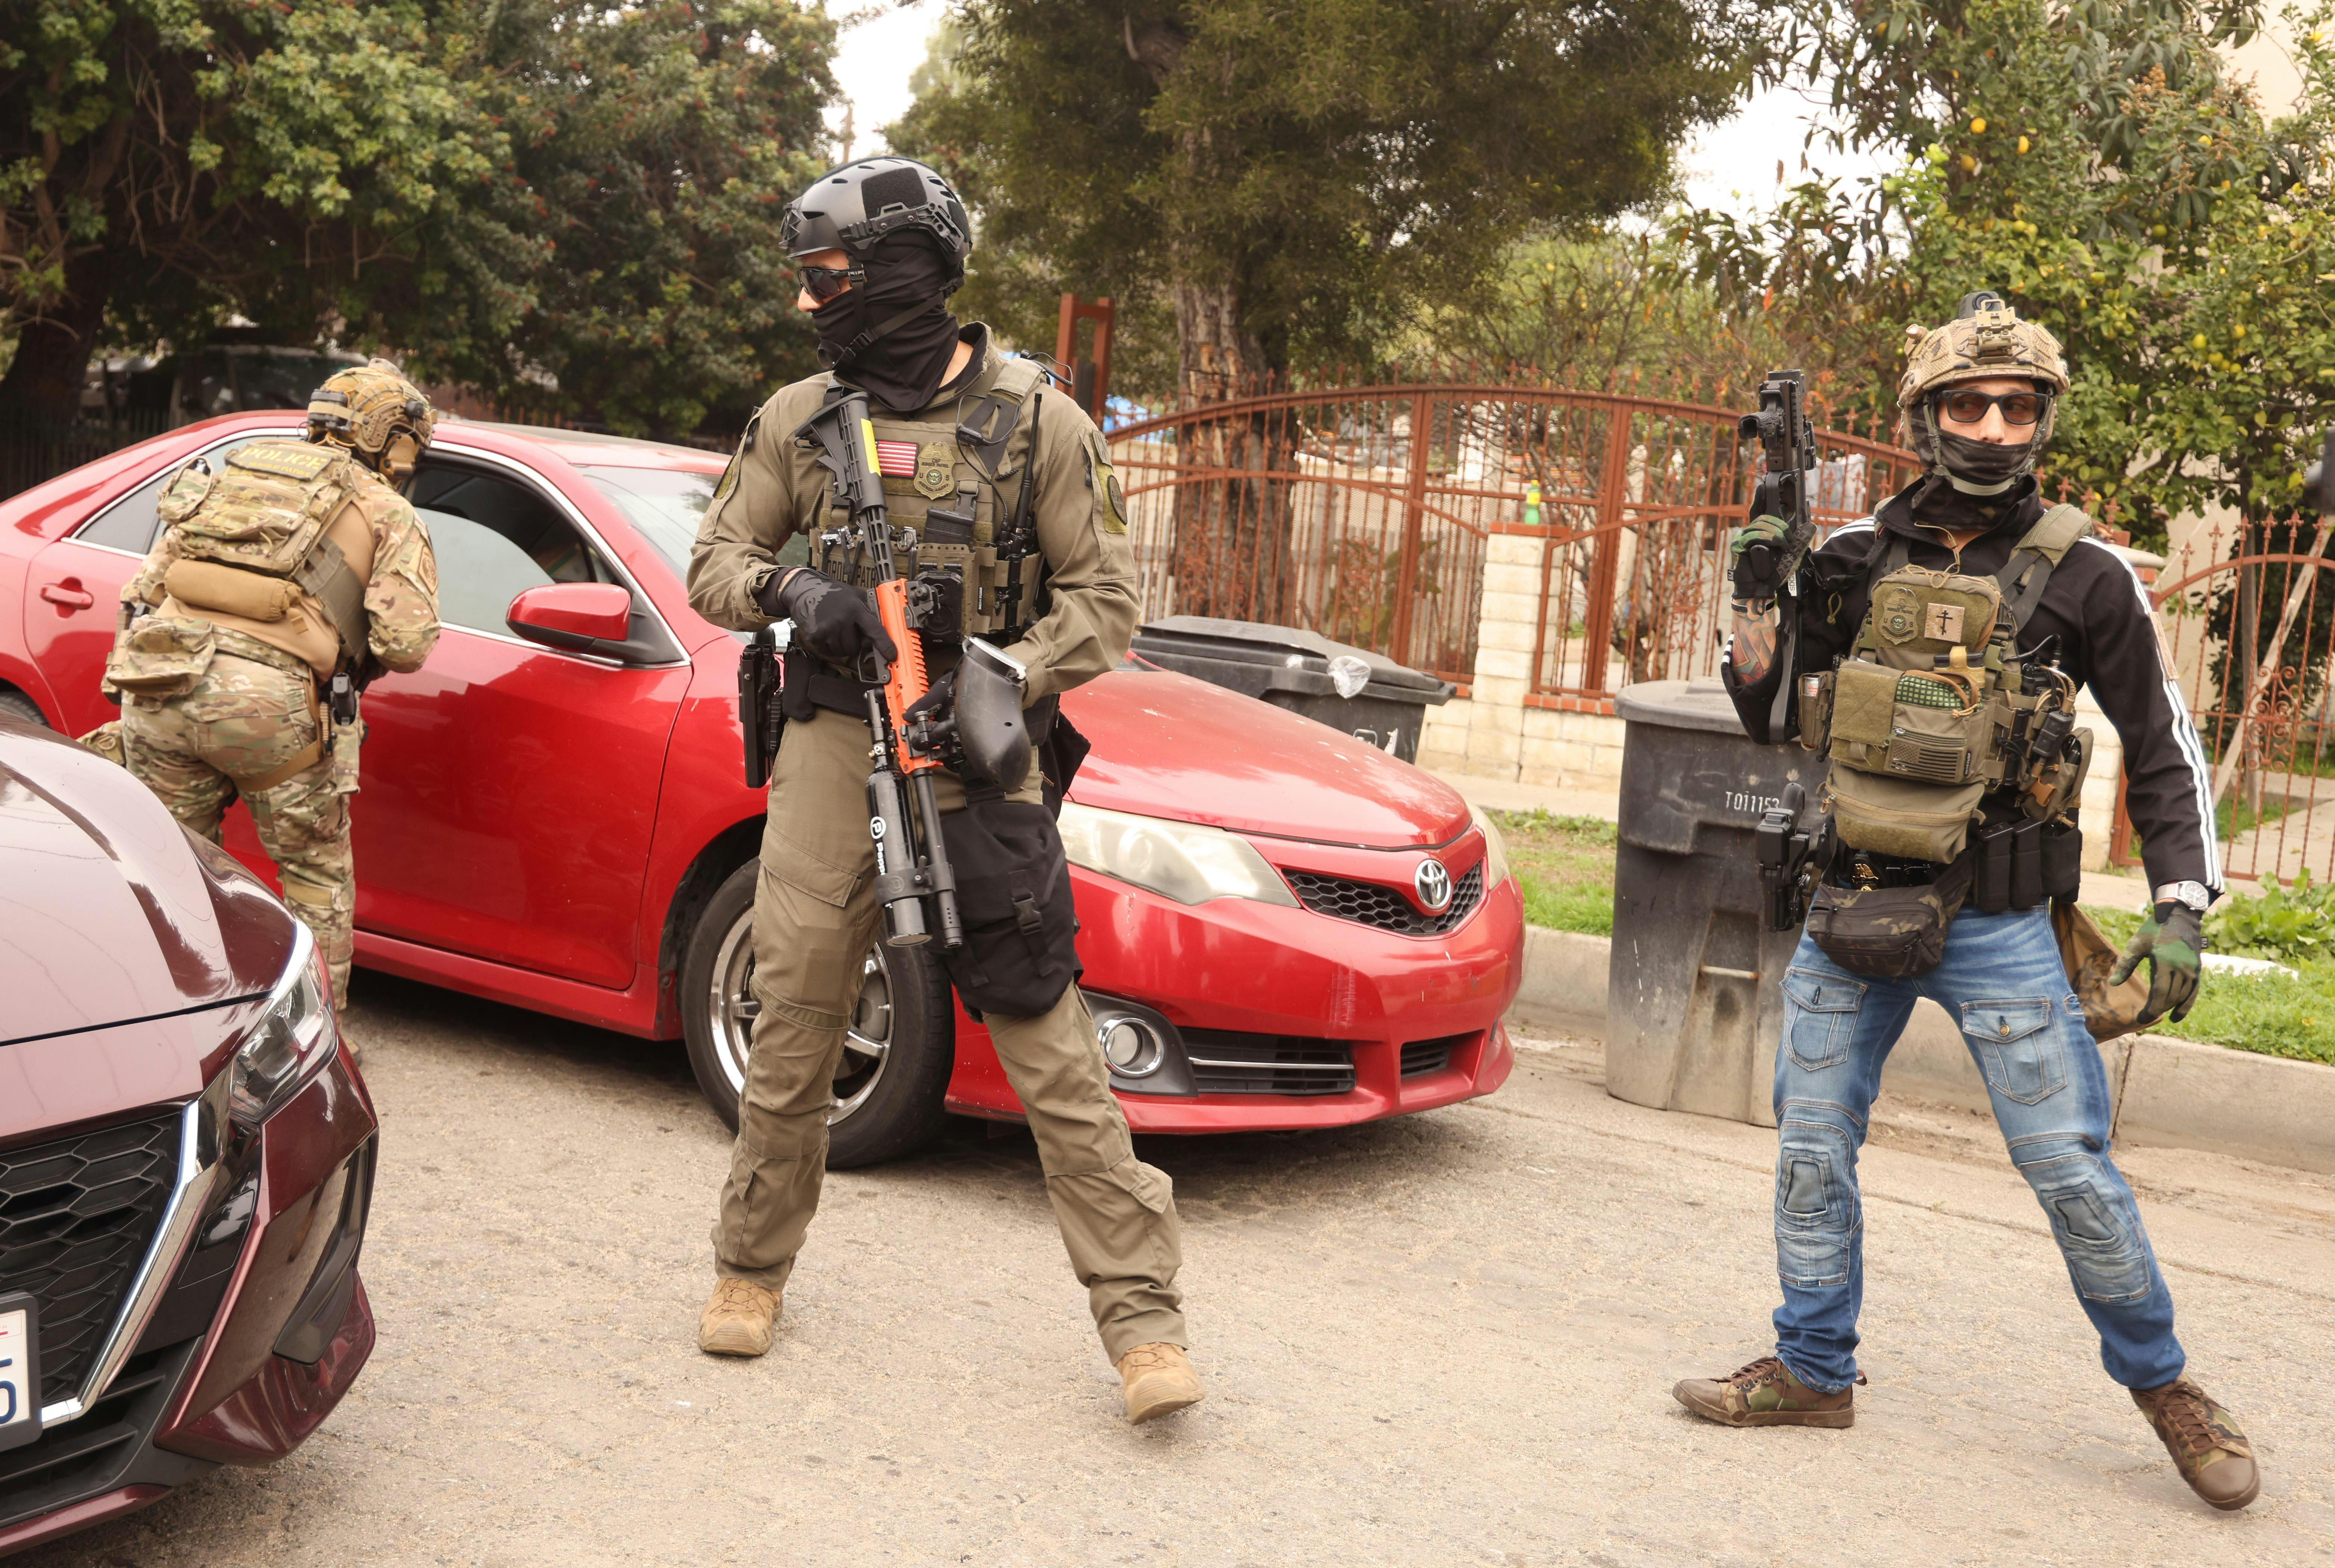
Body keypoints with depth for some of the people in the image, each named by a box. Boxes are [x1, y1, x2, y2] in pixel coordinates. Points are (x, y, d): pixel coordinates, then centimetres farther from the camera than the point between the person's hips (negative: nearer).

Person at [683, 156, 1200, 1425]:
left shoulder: (1036, 423, -1)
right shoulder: (798, 418, 8)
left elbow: (1104, 603, -1)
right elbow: (714, 564, 12)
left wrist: (1003, 681, -18)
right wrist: (786, 590, -10)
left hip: (976, 757, -3)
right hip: (830, 748, 3)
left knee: (1049, 1038, -5)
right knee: (791, 1024, 6)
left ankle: (1142, 1316, 0)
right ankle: (753, 1267, 27)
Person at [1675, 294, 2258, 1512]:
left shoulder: (2084, 577, -5)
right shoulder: (1855, 556, 3)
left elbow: (2165, 754, 2)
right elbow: (1769, 716, 9)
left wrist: (2180, 910, -8)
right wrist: (1758, 598, -8)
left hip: (1997, 928, -3)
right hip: (1849, 911, 3)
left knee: (2071, 1169, -1)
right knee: (1812, 1150, 9)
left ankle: (2163, 1384, 21)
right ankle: (1813, 1372, 26)